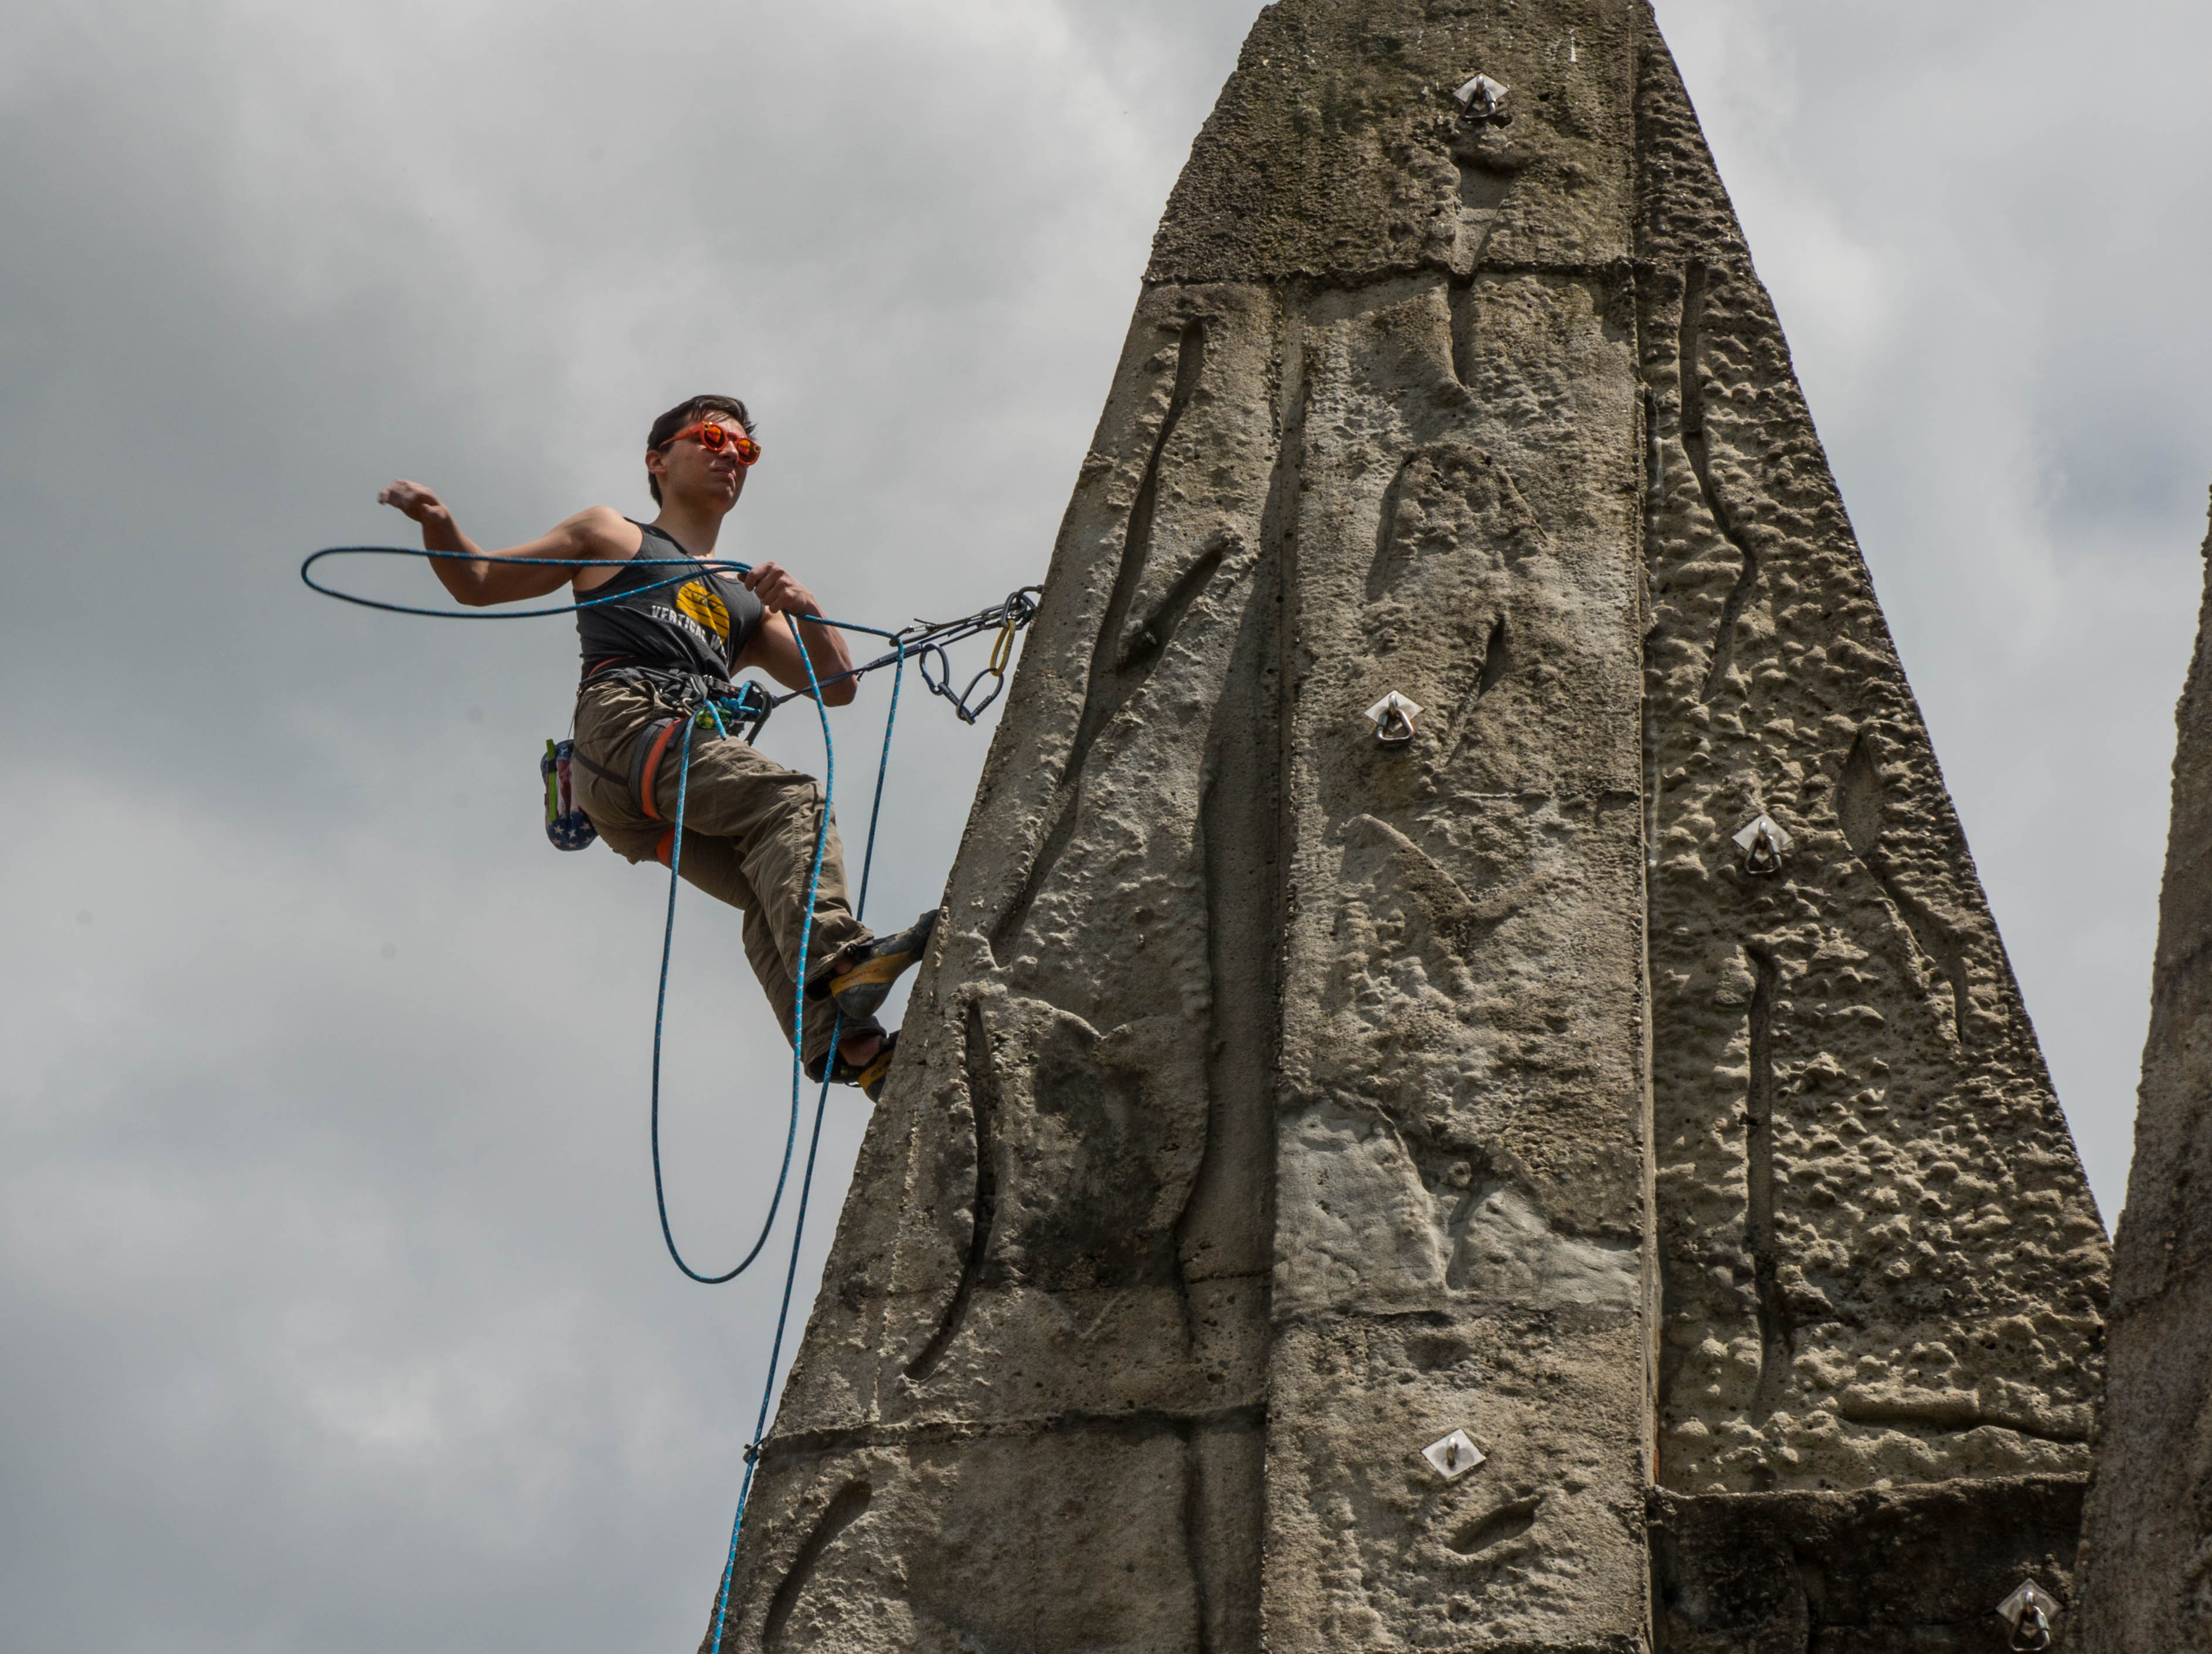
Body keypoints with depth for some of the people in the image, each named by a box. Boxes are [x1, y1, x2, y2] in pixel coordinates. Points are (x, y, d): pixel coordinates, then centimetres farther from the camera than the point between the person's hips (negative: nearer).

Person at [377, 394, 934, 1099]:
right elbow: (478, 583, 26)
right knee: (794, 800, -29)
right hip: (622, 722, -5)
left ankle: (851, 1046, -40)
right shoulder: (613, 536, 27)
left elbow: (836, 686, 29)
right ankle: (838, 962, -49)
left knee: (775, 889, -22)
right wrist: (440, 526, 4)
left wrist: (805, 610, 9)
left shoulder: (746, 599, 38)